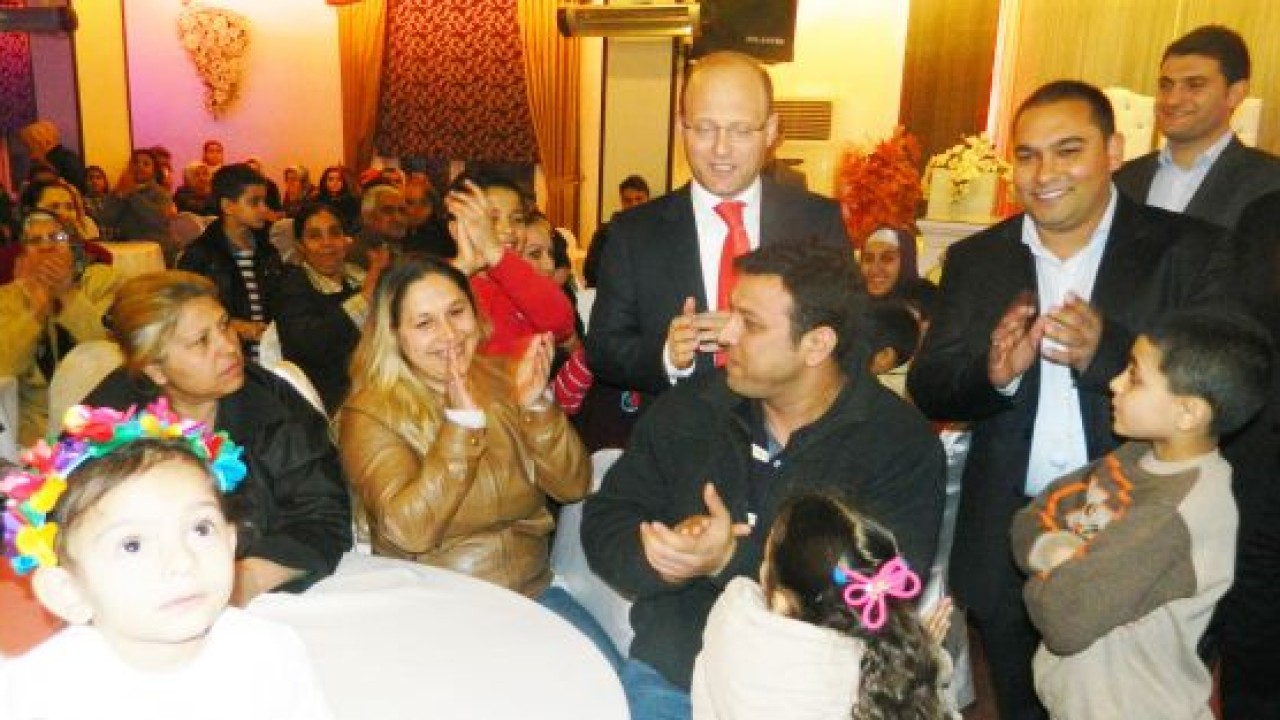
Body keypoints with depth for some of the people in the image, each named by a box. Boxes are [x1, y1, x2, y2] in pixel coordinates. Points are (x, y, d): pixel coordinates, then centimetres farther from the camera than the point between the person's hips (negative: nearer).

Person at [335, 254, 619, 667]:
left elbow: (572, 487, -2)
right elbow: (409, 530, -21)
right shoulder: (370, 414, -7)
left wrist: (536, 406, -17)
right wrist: (462, 420, -25)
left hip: (532, 590, 4)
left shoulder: (504, 379, 3)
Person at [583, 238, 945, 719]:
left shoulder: (904, 447, -8)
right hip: (670, 675, 2)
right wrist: (663, 558, -18)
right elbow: (604, 524, 4)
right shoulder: (686, 411, 2)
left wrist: (733, 560, -25)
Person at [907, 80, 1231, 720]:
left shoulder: (1187, 251, -6)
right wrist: (993, 373, -25)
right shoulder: (975, 259, 2)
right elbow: (927, 389, -3)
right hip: (1006, 548, 3)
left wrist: (1104, 352, -29)